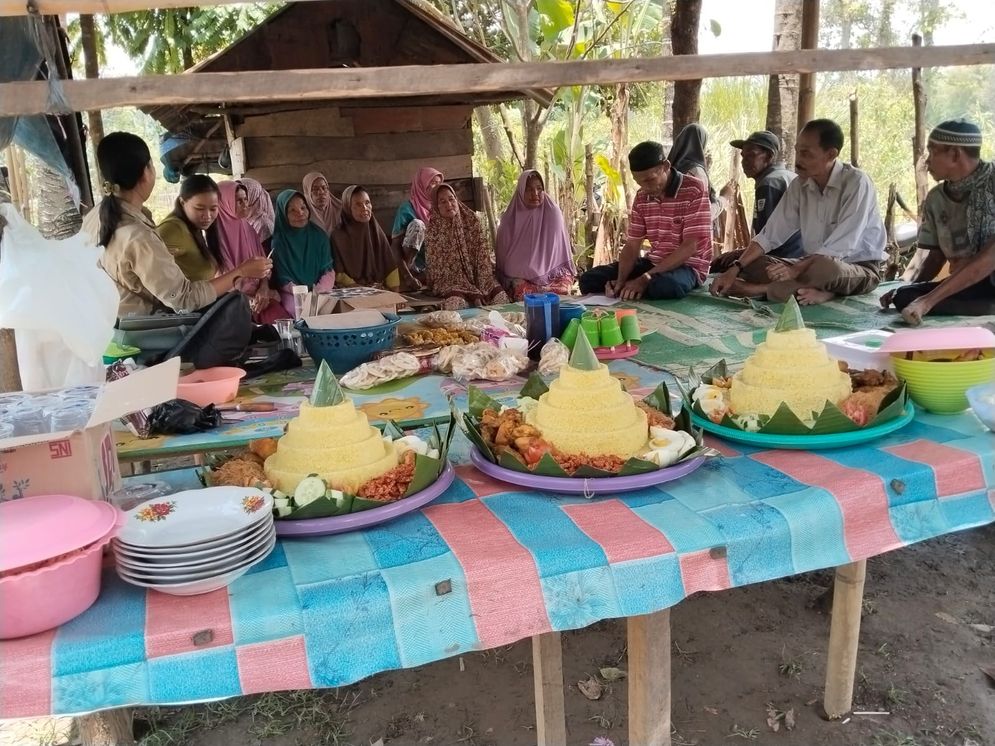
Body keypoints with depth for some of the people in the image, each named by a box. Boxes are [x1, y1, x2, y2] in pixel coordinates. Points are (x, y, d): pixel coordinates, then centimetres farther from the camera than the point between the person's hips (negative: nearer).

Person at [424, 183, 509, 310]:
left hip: (475, 274, 3)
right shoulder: (433, 230, -5)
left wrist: (482, 285, -15)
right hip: (450, 279, -3)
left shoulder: (472, 220, 2)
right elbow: (440, 267, -8)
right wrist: (472, 291, -18)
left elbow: (482, 255, 0)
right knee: (456, 302, -35)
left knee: (501, 297, -24)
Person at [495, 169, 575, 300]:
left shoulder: (553, 215, 1)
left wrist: (566, 278, -3)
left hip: (553, 276, 1)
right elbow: (503, 259, 5)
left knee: (561, 292, -28)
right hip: (522, 279, -1)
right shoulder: (509, 221, 0)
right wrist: (516, 283, -5)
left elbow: (563, 254, 8)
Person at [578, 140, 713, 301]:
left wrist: (645, 278, -27)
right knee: (589, 279, -8)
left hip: (688, 266, -5)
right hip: (653, 262, 5)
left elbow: (690, 247, -21)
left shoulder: (694, 190, -16)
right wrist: (620, 281, -17)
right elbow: (632, 245, 4)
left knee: (661, 287, -40)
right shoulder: (641, 197, 4)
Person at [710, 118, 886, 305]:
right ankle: (815, 289, -25)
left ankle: (759, 289, -22)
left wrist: (796, 269, -34)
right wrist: (734, 270, -16)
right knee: (750, 263, -11)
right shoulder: (799, 185, -1)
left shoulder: (856, 183, -19)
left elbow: (841, 246, -25)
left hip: (860, 269, -6)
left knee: (825, 267, -40)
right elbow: (770, 234, -3)